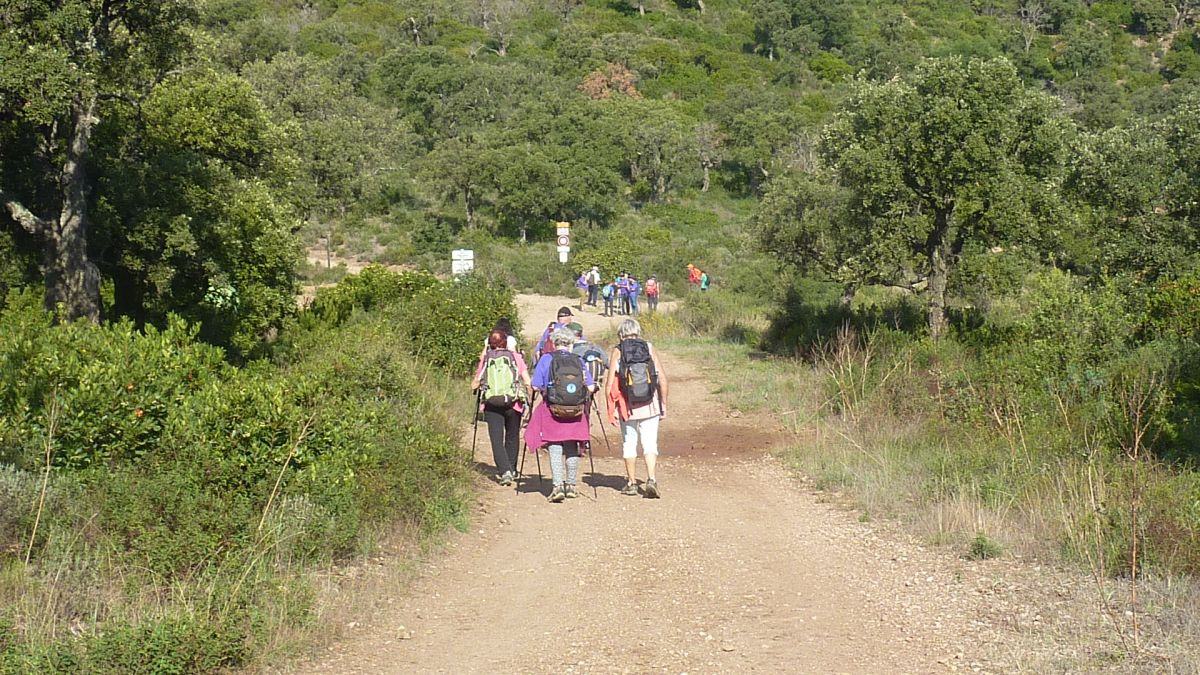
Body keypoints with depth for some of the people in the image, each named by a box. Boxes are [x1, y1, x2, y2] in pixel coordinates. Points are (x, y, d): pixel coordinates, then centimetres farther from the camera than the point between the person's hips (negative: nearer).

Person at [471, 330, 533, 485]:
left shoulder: (485, 358, 9)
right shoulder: (515, 356, 7)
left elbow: (474, 385, 12)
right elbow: (528, 382, -1)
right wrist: (528, 396, 15)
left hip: (491, 404, 0)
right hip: (513, 402, 1)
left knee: (496, 440, 0)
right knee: (512, 437, 18)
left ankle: (504, 471, -16)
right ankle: (511, 470, 26)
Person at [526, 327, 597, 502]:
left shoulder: (546, 359, -1)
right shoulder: (578, 361, 4)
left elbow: (536, 386, -3)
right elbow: (590, 387, 1)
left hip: (552, 409, -2)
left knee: (555, 448, 0)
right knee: (572, 448, 14)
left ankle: (557, 486, -12)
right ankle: (570, 486, 19)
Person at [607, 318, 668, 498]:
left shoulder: (617, 352, -2)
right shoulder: (649, 348, 2)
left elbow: (610, 385, -6)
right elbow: (663, 380, -1)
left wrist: (611, 410, 2)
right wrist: (664, 405, 8)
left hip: (628, 407, -1)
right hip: (650, 406, 1)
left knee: (629, 444, 13)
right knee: (650, 443, 4)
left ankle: (632, 483, 20)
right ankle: (651, 480, -13)